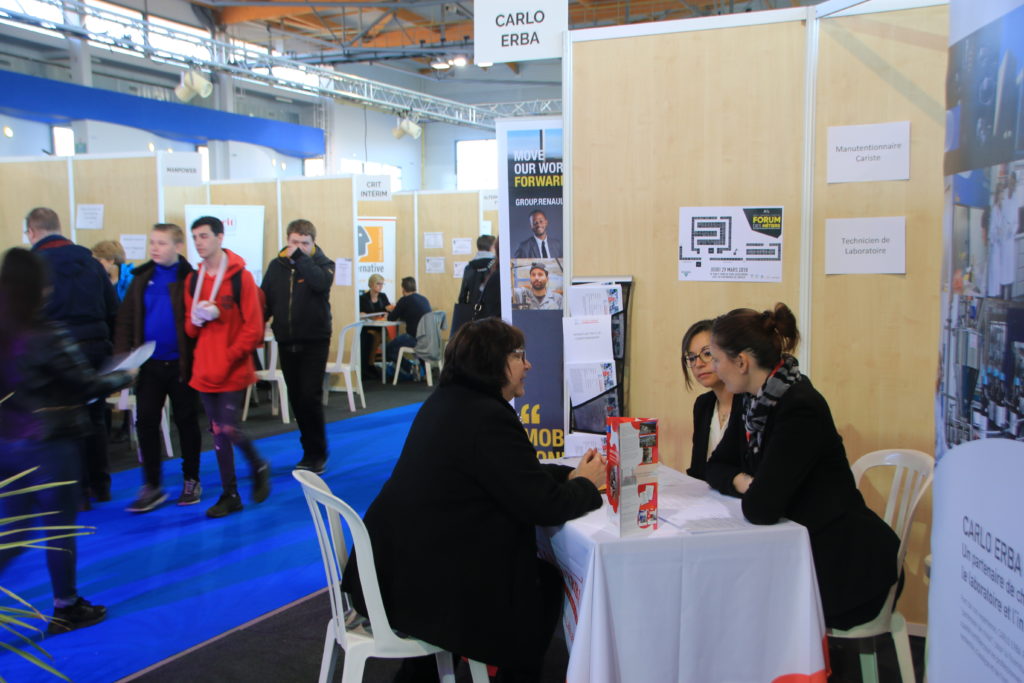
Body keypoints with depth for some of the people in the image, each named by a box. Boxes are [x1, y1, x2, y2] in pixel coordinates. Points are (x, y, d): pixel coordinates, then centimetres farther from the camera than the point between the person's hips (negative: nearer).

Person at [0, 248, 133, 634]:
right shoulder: (49, 336, -18)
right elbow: (88, 386, -11)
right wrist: (123, 377, 6)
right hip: (49, 446, -6)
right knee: (60, 528, 9)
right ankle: (66, 608, 23)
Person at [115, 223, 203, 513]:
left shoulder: (189, 280, -8)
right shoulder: (142, 279, 5)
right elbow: (125, 321, 6)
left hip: (181, 364, -4)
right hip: (149, 365, 4)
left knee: (186, 421, 9)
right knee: (146, 422, 5)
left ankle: (191, 480, 23)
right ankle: (151, 486, 15)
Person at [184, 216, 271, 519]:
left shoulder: (240, 277, -8)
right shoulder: (193, 280, 9)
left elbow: (253, 328, -10)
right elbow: (190, 328, 14)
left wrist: (229, 357, -14)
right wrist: (195, 318, -8)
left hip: (233, 371, -5)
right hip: (204, 370, 6)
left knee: (228, 428, -9)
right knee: (217, 431, 9)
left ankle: (259, 467, 20)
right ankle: (230, 495, 19)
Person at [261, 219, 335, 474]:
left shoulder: (322, 263, -3)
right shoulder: (277, 266, 6)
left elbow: (321, 282, -26)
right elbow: (265, 300, 8)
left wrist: (300, 257, -22)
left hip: (314, 341, -4)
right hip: (286, 341, 4)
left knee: (310, 398, -8)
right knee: (296, 399, 9)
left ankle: (316, 454, 6)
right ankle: (311, 451, 22)